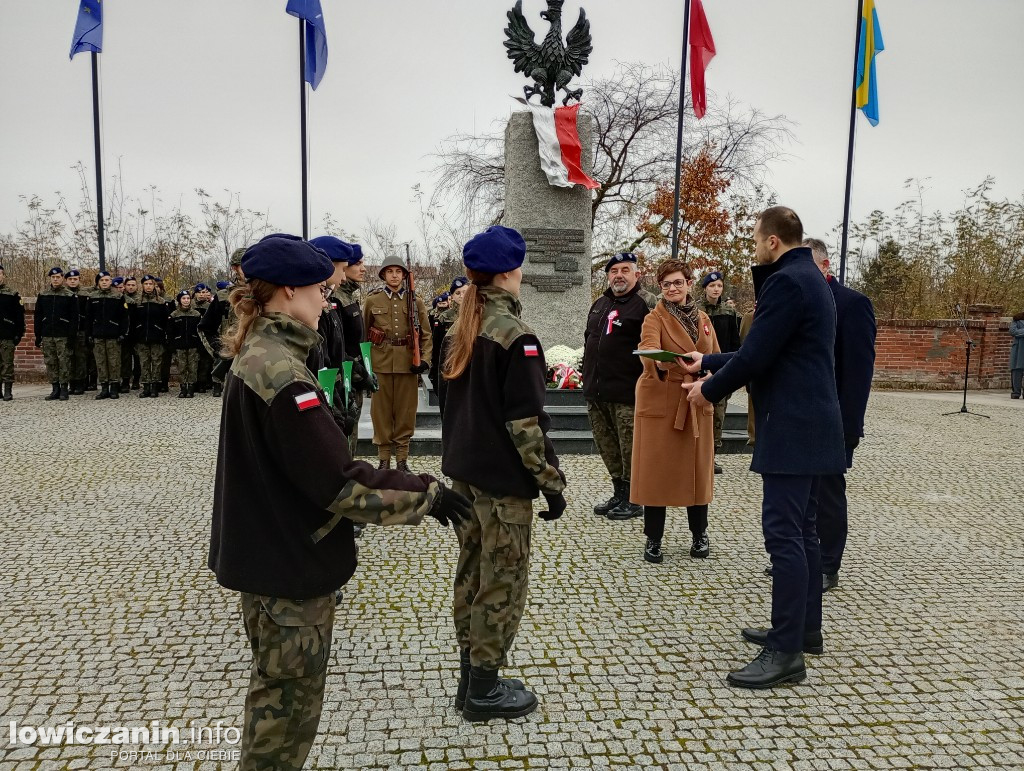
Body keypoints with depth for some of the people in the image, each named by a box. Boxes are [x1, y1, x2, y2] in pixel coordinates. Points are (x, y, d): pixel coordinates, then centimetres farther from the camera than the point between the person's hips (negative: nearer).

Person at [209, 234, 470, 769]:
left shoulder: (255, 356, 5)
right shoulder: (281, 372, -26)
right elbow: (338, 482, -27)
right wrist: (425, 496, -19)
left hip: (263, 550, 10)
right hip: (290, 560, -10)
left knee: (274, 689, 27)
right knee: (289, 700, 9)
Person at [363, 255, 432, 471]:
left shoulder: (415, 302, 6)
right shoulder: (372, 300, 4)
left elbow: (426, 335, 7)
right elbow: (363, 334, 7)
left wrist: (424, 360, -5)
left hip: (408, 364, 1)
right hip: (380, 363, -1)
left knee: (406, 411, 6)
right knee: (381, 411, 4)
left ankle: (402, 457, 17)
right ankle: (384, 457, 14)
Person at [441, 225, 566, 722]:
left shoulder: (462, 330, 8)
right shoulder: (514, 336, -17)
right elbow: (525, 421, -19)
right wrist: (551, 482, -13)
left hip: (463, 468, 8)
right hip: (502, 477, -8)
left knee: (472, 570, 16)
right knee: (504, 580, 4)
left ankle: (470, 677, 28)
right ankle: (484, 691, 14)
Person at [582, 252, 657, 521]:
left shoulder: (646, 303, -7)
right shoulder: (599, 304, 18)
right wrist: (588, 379, 22)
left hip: (627, 393, -8)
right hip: (596, 392, 8)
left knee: (630, 449, 0)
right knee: (607, 447, 15)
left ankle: (634, 501, 13)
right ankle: (618, 494, 29)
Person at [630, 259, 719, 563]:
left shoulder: (703, 319, 12)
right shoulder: (655, 318, -4)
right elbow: (648, 348, -25)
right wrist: (659, 363, -47)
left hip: (696, 404, 4)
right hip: (660, 402, -4)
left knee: (697, 468, 9)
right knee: (656, 469, -1)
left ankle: (699, 535, 24)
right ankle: (653, 539, 11)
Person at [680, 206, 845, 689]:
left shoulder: (786, 282, -15)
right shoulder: (810, 279, 18)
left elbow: (756, 355, -19)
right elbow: (766, 350, 22)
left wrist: (710, 390, -3)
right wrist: (707, 363, 25)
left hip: (791, 427, -11)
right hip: (811, 424, 11)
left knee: (783, 535, -7)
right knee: (801, 531, 16)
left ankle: (786, 652, -1)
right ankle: (803, 630, 27)